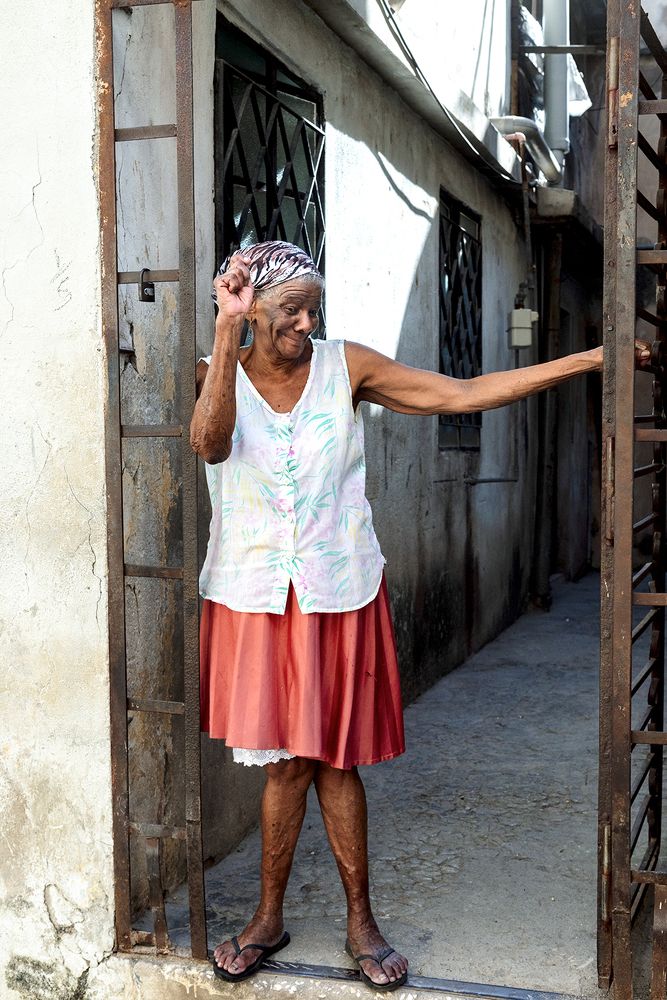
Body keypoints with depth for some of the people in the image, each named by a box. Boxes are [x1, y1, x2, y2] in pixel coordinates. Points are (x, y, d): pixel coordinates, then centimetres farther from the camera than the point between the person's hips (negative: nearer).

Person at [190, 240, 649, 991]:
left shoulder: (345, 366, -2)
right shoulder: (215, 373, -4)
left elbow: (463, 394, -5)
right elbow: (211, 443, -27)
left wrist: (591, 359, -9)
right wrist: (227, 332, -32)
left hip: (338, 591, 0)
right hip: (253, 596, 0)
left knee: (330, 757, 6)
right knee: (286, 759, 6)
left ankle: (360, 923, 24)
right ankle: (269, 919, 27)